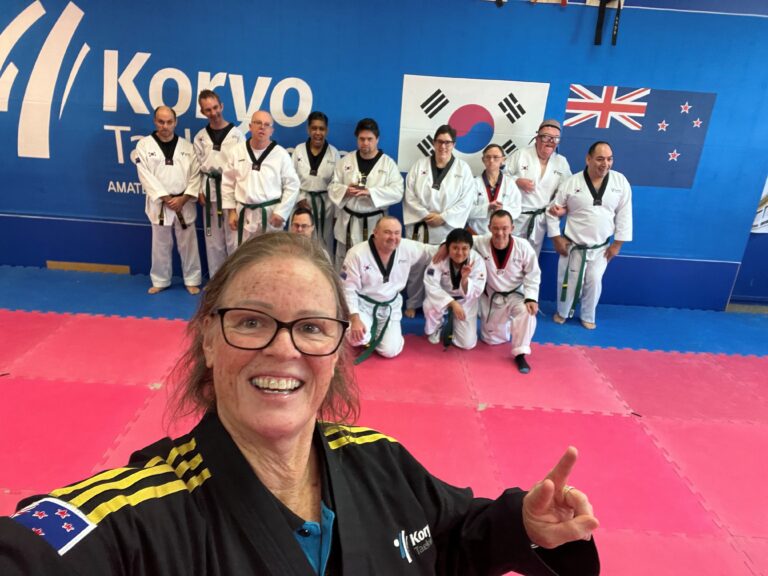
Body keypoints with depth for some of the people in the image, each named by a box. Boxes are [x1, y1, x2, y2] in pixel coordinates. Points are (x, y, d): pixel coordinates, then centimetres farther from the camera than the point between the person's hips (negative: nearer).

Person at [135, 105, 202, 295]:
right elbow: (146, 176, -8)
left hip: (184, 203, 1)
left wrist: (183, 199, -11)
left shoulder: (187, 147, 3)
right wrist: (166, 198, -13)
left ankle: (192, 280, 19)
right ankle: (160, 281, 25)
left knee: (188, 244, 6)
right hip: (159, 204, 0)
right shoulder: (144, 145, -1)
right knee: (161, 245, 10)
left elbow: (195, 175, 0)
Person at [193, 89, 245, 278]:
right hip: (210, 191, 4)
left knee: (234, 238, -3)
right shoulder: (200, 137, 7)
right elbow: (198, 166, 9)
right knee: (213, 239, 10)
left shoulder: (236, 134, -3)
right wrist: (200, 191, 0)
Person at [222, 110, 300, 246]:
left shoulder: (281, 154, -5)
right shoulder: (236, 152, 2)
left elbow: (292, 185, -4)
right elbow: (228, 183, 8)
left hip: (272, 213, -2)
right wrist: (231, 211, 4)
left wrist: (281, 212, -9)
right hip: (245, 214, 2)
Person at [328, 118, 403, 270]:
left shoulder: (388, 163, -2)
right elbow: (332, 187, 6)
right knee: (343, 262, 10)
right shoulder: (345, 161, 5)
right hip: (348, 221, 2)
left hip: (374, 222, -2)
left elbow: (397, 192, -11)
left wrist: (370, 192, -23)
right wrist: (345, 190, -18)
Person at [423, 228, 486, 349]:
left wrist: (465, 279, -43)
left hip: (466, 302, 1)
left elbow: (475, 293, -22)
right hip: (443, 297, -1)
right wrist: (452, 303, -36)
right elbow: (431, 286, -28)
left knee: (467, 343, -7)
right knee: (430, 305, -37)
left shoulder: (477, 261, -23)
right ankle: (434, 330, 0)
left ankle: (452, 325, 29)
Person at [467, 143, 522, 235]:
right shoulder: (475, 183, 0)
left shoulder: (510, 183, 5)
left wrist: (503, 209, -20)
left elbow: (516, 211, 0)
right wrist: (487, 207, -23)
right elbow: (468, 210, -8)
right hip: (477, 233, -1)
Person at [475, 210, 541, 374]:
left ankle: (520, 354, -17)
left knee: (527, 312, -35)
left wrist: (531, 298, -21)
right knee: (491, 339, 7)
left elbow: (533, 275, -10)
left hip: (516, 295, -1)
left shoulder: (523, 246, -19)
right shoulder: (480, 244, -19)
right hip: (491, 297, 1)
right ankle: (506, 323, 42)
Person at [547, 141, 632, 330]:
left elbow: (624, 214, 0)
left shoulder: (620, 181, -5)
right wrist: (556, 238, -6)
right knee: (567, 281, 7)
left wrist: (617, 243, -2)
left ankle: (588, 316, 29)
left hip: (601, 247, 1)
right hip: (573, 245, -1)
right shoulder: (571, 183, -10)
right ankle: (562, 312, 32)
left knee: (594, 282, 6)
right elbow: (553, 211, -3)